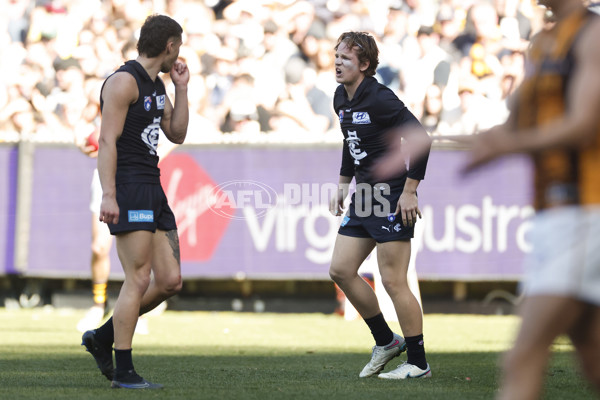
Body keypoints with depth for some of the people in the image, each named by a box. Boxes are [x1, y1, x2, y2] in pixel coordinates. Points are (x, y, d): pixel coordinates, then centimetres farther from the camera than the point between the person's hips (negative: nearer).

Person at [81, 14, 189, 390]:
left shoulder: (157, 85, 19)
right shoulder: (125, 81, -10)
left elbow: (177, 134, 23)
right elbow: (107, 140, -16)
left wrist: (182, 89, 14)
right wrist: (108, 194, -23)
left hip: (153, 189, 10)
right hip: (129, 188, -10)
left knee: (170, 281, 7)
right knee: (139, 279, -11)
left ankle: (103, 337, 19)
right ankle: (124, 371, -6)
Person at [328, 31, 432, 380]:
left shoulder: (380, 99, -18)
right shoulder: (341, 99, 10)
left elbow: (420, 137, -21)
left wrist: (410, 191, -20)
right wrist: (344, 184, 22)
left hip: (391, 198, -9)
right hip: (363, 197, 9)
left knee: (393, 282, -7)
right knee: (341, 270, 8)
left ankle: (418, 363, 3)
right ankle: (386, 341, 22)